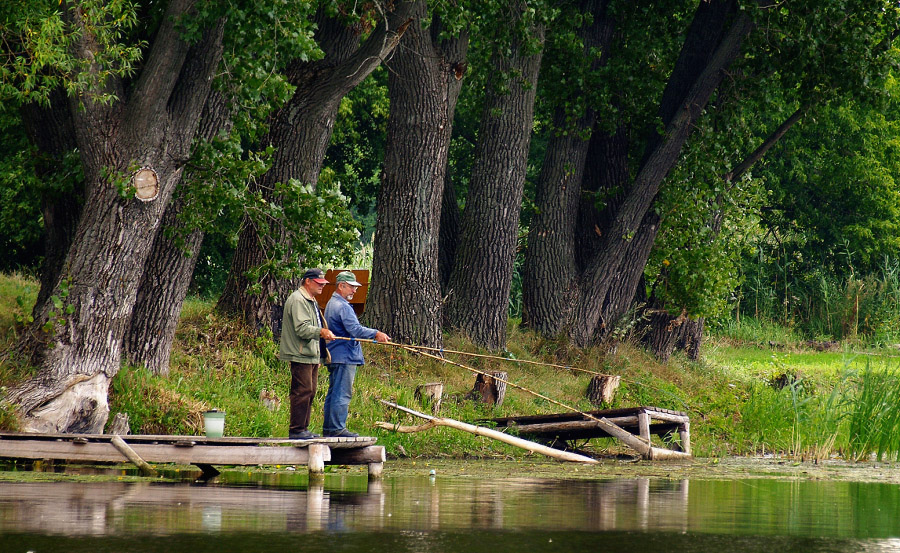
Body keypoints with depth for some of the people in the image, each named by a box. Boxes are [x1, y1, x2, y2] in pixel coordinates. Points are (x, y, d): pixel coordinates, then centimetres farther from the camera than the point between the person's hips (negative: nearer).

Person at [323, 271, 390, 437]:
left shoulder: (331, 304, 20)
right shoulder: (342, 306, -15)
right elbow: (355, 330, -24)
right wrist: (376, 334, -24)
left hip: (334, 355, 11)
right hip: (344, 357, -11)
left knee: (334, 392, 13)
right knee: (342, 393, -9)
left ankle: (328, 427, 16)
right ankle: (337, 428, -10)